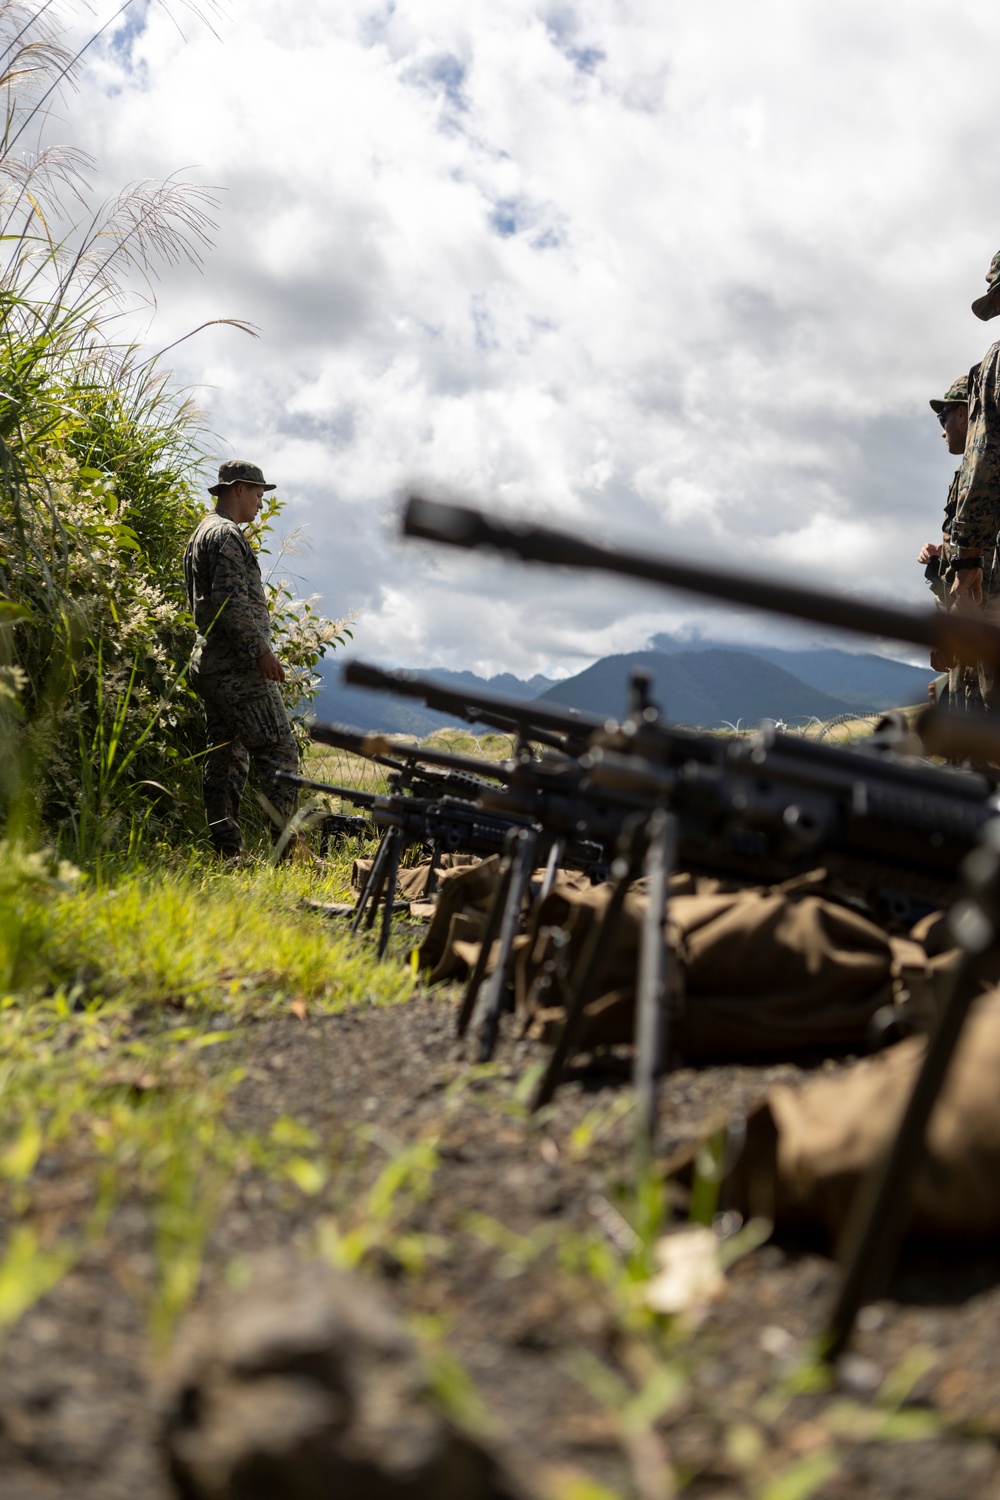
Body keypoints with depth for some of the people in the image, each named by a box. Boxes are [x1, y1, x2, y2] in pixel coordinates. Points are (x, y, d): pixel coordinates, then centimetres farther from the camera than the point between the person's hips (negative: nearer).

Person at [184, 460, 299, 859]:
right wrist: (261, 650, -20)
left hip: (210, 662, 11)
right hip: (238, 666, -11)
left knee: (226, 756, 9)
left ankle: (227, 850, 9)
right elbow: (231, 601, -21)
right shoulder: (227, 534, -10)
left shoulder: (202, 534, 22)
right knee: (278, 751, -10)